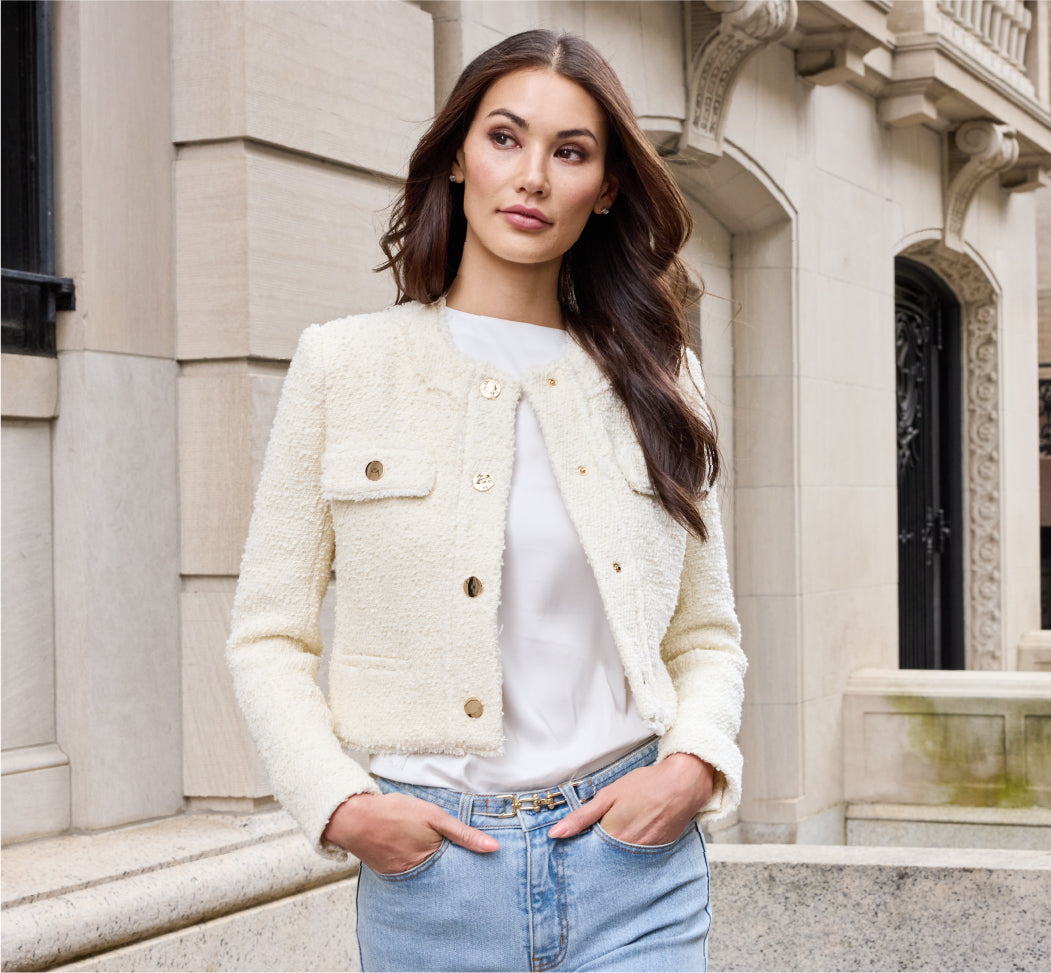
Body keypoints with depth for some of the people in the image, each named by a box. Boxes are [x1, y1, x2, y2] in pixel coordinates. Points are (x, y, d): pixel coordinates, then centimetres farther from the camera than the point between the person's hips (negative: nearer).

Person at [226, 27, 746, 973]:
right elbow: (269, 635, 3)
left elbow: (707, 636, 13)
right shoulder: (344, 364, 1)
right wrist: (340, 804, -10)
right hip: (428, 862, -1)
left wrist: (692, 766, -5)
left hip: (632, 862, 1)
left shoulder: (658, 380, 8)